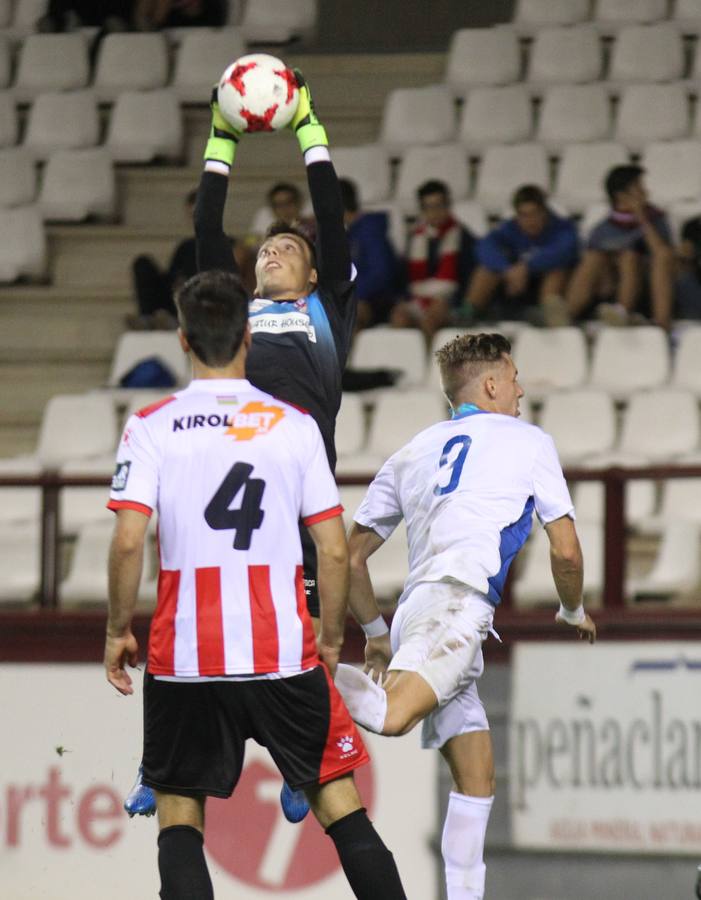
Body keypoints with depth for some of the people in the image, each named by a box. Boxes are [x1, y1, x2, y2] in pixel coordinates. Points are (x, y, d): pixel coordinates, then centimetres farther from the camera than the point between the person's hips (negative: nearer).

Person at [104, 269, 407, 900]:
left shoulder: (152, 427, -3)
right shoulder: (294, 424, 1)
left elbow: (128, 542, -10)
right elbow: (335, 551, 0)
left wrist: (118, 631, 3)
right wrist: (332, 640, 13)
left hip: (186, 657, -1)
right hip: (285, 652, 1)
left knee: (179, 811, 8)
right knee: (338, 800, 8)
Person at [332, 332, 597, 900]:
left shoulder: (413, 453, 27)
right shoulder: (529, 442, 12)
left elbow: (352, 557, 26)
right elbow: (566, 551, 9)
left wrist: (376, 632, 36)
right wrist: (574, 612, 28)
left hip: (416, 610, 7)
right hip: (457, 601, -7)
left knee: (477, 777, 10)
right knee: (392, 715, -31)